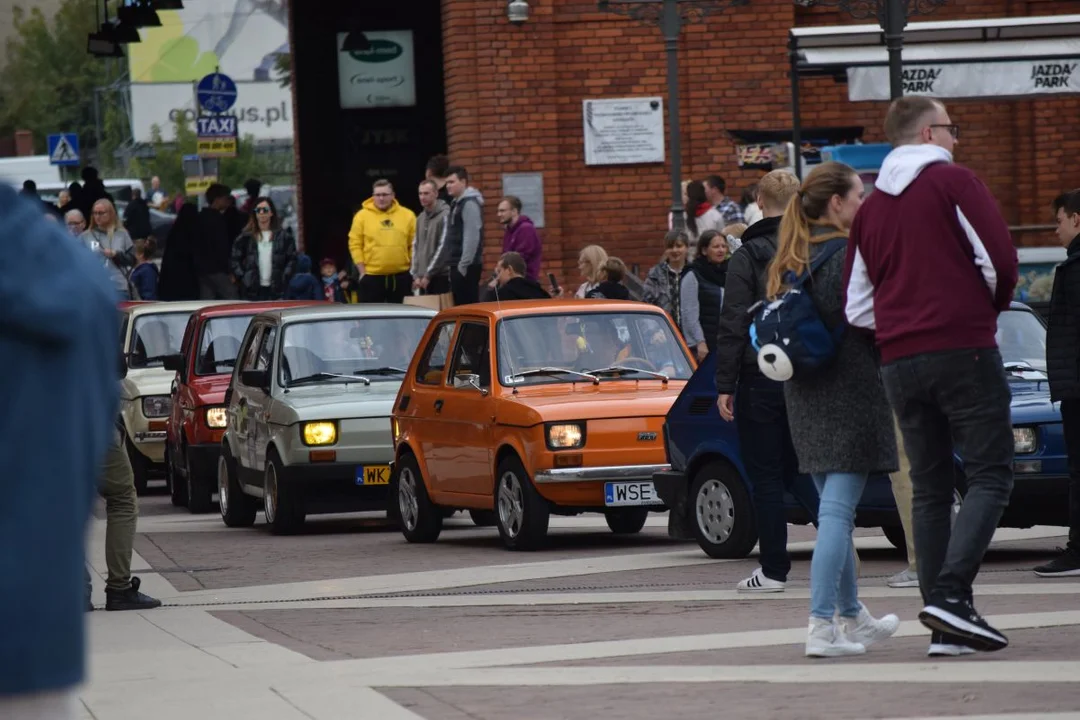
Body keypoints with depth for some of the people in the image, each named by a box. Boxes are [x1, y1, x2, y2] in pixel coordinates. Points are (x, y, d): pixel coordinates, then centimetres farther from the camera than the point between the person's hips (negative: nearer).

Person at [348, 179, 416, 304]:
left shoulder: (407, 215, 4)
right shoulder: (362, 216, 0)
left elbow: (414, 245, 7)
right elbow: (355, 245, -1)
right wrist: (362, 271, -5)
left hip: (400, 277, 2)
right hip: (372, 277, -1)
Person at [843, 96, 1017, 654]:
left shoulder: (871, 206, 15)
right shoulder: (953, 182, -4)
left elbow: (857, 308, 13)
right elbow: (1000, 258, -10)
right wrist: (991, 307, 8)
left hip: (898, 360, 6)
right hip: (964, 350, -6)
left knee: (929, 488, 9)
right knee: (990, 475, -4)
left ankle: (943, 626, 5)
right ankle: (951, 594, -21)